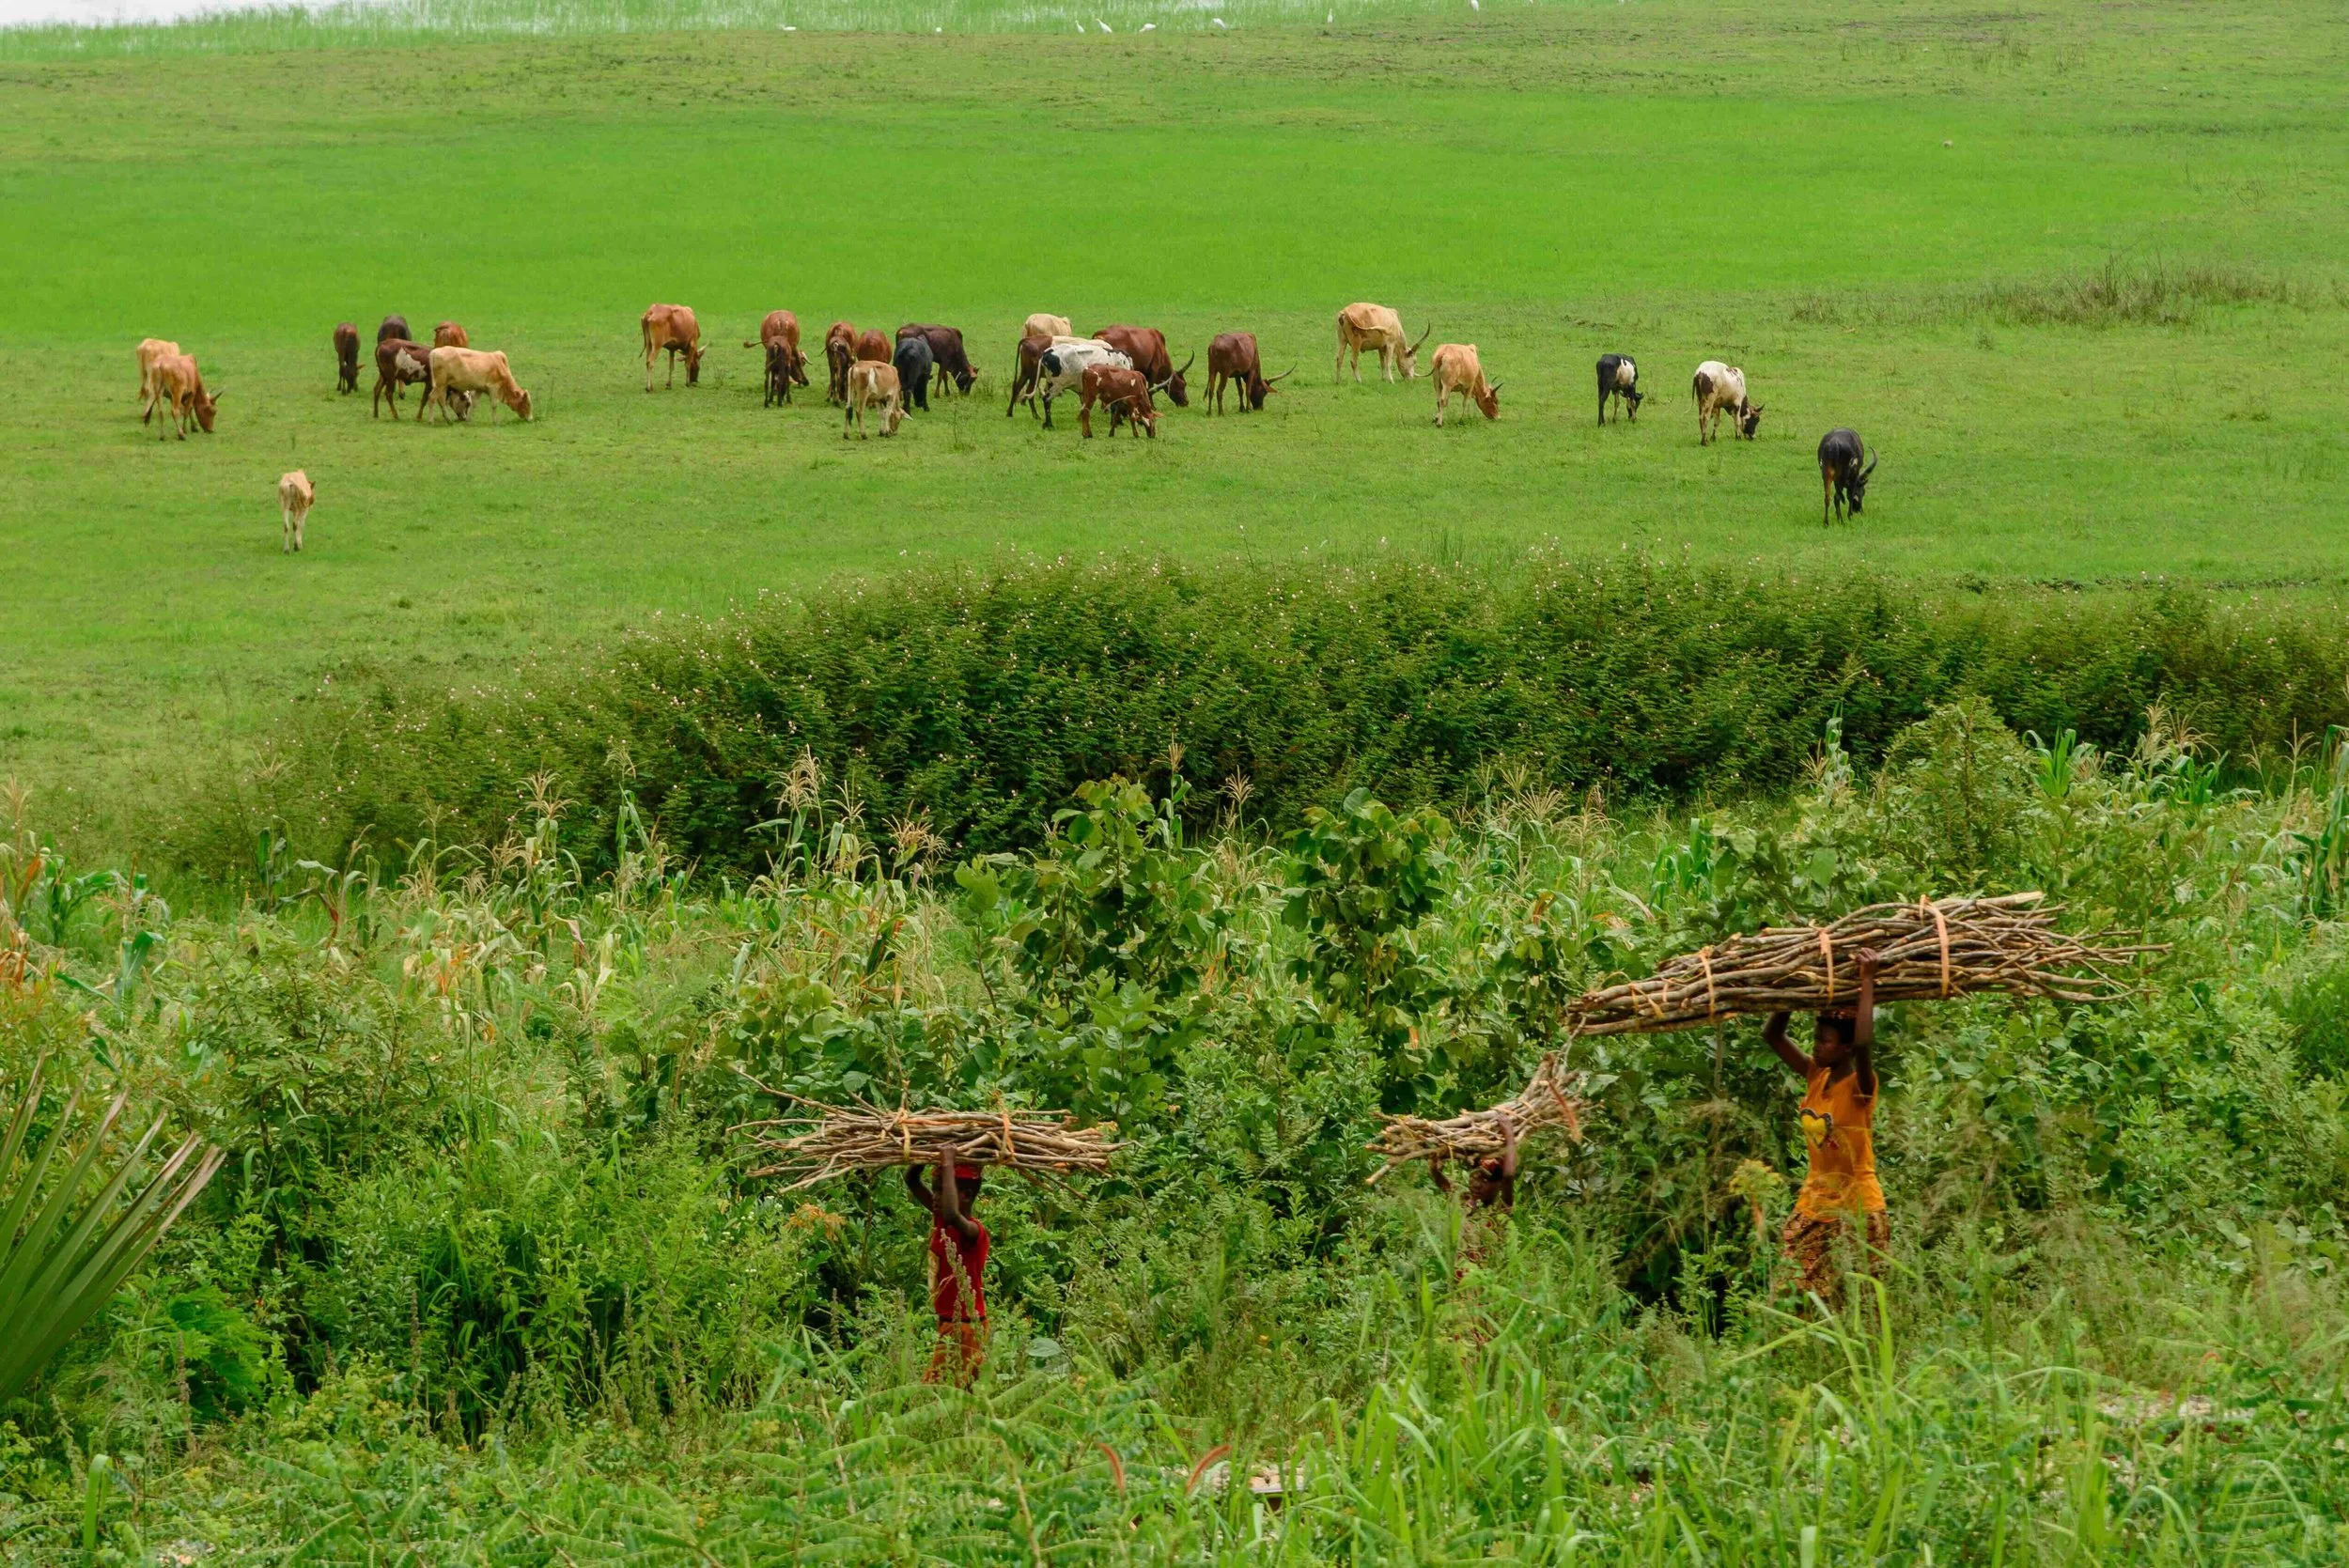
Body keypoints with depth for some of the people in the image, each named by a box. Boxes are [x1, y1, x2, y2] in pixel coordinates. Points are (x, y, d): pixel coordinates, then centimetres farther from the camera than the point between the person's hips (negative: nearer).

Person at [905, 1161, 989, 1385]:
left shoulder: (973, 1232, -21)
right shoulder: (939, 1219, 4)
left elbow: (952, 1215, -44)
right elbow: (911, 1180, 9)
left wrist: (948, 1166, -37)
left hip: (965, 1328, -9)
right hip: (948, 1324, 9)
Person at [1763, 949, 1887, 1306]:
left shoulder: (1859, 1086, -15)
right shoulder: (1815, 1077, 3)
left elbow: (1864, 1043, -35)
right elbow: (1772, 1035, 7)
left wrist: (1867, 982, -29)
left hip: (1857, 1209, -7)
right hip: (1814, 1205, 7)